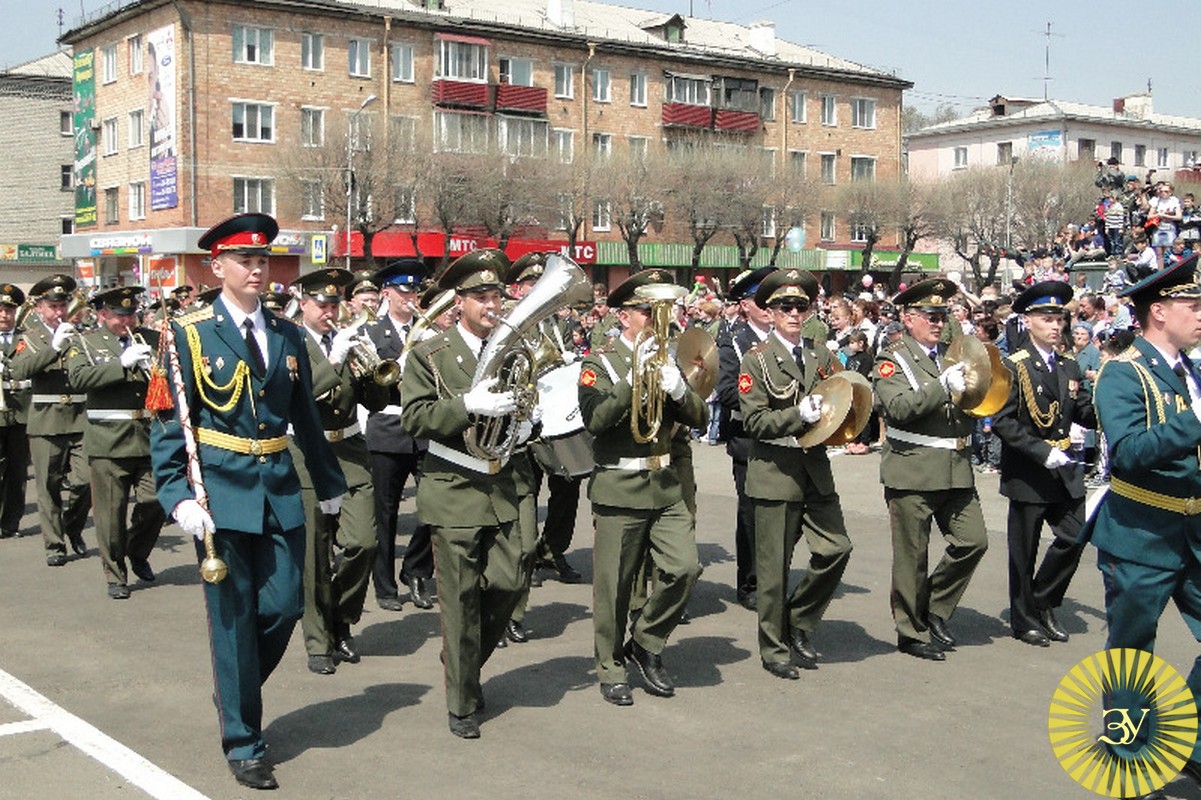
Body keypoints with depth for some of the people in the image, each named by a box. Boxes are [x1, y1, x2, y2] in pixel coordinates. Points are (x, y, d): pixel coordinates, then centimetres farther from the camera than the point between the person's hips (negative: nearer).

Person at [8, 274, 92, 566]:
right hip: (45, 422, -1)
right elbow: (18, 371, -14)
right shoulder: (30, 339, 6)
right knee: (49, 486, 3)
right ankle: (54, 545, 13)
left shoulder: (80, 335, 12)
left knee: (85, 480, -5)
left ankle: (73, 527, 22)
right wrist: (54, 347, -23)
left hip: (80, 420, 1)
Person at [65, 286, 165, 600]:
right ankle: (115, 575, 16)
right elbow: (78, 378, -13)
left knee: (155, 502, 1)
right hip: (108, 441, -2)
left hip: (150, 438, 3)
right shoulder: (86, 344, 5)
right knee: (111, 511, 2)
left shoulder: (153, 339, 13)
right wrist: (122, 364, -20)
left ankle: (138, 553, 29)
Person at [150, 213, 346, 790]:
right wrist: (177, 496, -15)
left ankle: (236, 691, 32)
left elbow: (306, 416, 16)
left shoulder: (287, 335, 10)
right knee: (233, 618, 2)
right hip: (221, 491, -4)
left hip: (279, 490, 4)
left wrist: (328, 482, 19)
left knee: (284, 606, 3)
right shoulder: (189, 334, -3)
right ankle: (242, 742, 16)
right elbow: (168, 422, -6)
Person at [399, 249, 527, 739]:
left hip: (502, 489, 4)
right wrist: (470, 406, -24)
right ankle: (461, 702, 12)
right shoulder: (429, 356, -2)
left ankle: (466, 665, 27)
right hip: (454, 492, -4)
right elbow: (414, 418, -11)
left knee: (507, 585, 1)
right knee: (461, 598, 0)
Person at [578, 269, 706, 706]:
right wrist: (635, 376, -22)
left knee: (684, 568, -7)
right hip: (619, 488, -4)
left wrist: (678, 388, -13)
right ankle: (611, 670, 18)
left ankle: (646, 645, 15)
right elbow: (594, 420, -18)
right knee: (614, 586, 2)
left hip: (666, 486, 5)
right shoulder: (600, 362, -2)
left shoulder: (668, 358, 14)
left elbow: (699, 418, 6)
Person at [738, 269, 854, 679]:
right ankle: (774, 649, 15)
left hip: (816, 468, 5)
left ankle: (798, 625, 19)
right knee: (775, 564, 1)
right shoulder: (757, 359, -3)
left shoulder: (821, 355, 13)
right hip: (775, 471, -5)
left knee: (836, 549, -2)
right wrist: (798, 416, -21)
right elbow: (754, 421, -9)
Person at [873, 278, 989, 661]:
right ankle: (912, 632, 16)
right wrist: (944, 385, -26)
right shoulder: (892, 360, -3)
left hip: (957, 470, 6)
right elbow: (898, 407, -19)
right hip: (913, 473, -6)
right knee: (912, 556, 1)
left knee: (973, 541, 2)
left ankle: (934, 611, 21)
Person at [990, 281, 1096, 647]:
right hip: (1028, 474, -5)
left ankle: (1043, 603, 22)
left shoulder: (1069, 367, 11)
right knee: (1024, 550, 4)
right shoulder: (1013, 367, -8)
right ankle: (1024, 620, 18)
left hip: (1065, 470, 6)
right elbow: (1002, 421, -15)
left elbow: (1085, 414, 10)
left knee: (1074, 537, 2)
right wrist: (1043, 452, -22)